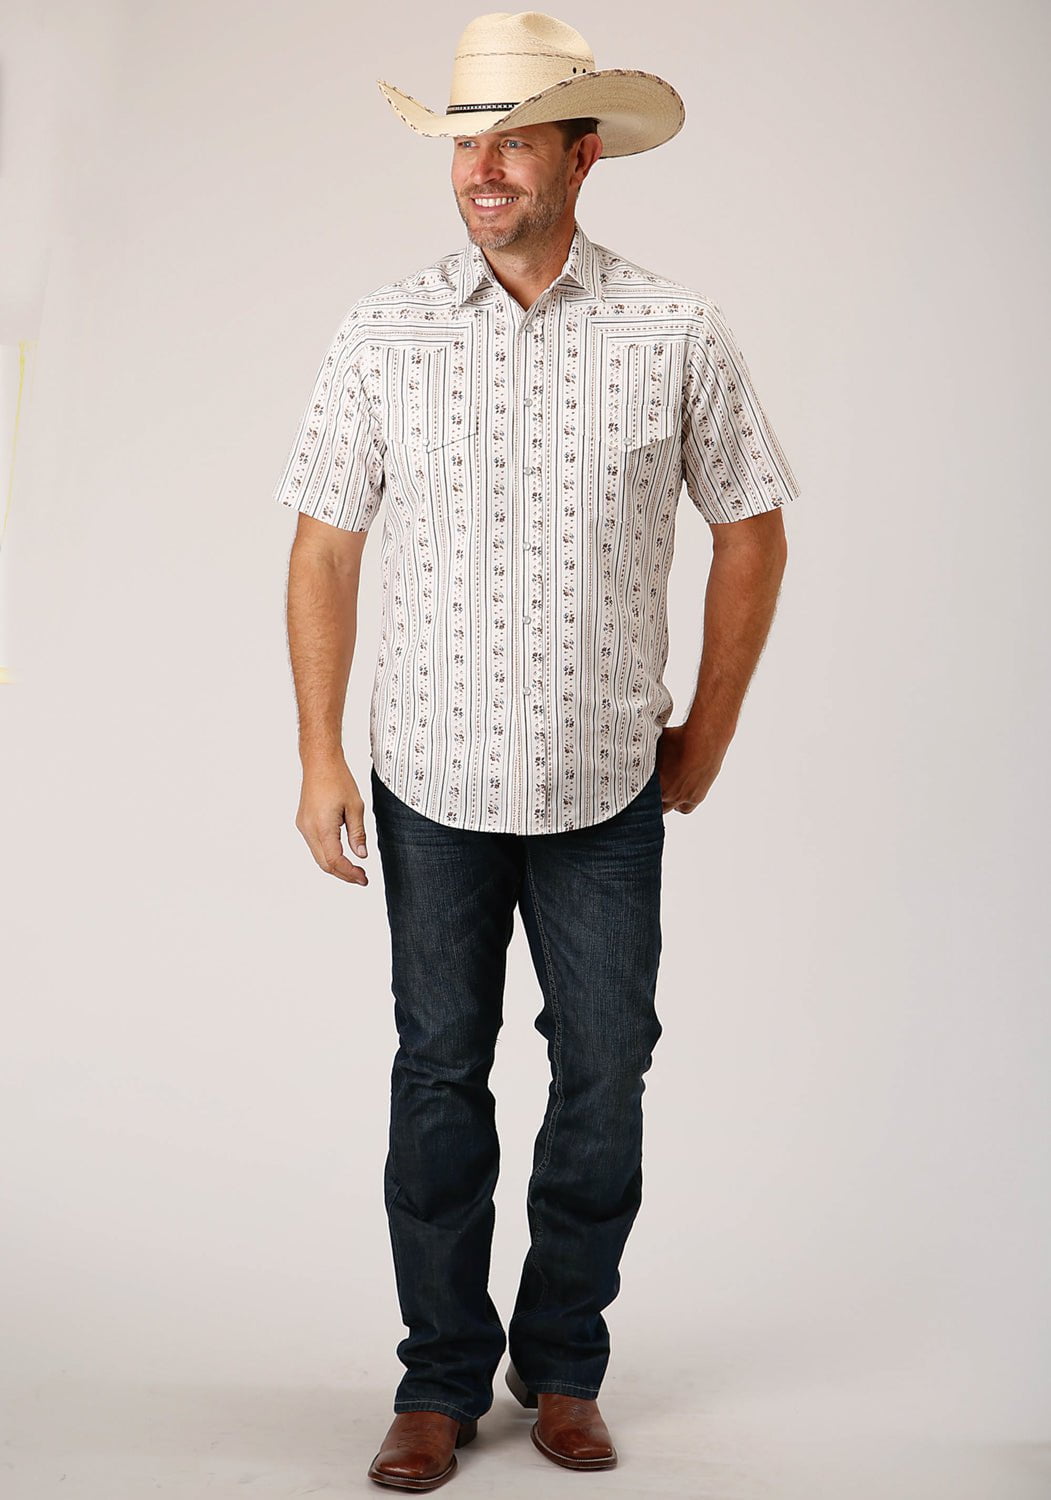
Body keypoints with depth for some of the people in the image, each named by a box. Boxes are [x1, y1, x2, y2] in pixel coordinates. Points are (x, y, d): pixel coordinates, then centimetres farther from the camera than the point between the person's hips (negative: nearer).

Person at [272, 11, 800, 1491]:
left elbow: (751, 530, 5)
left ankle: (563, 1364, 26)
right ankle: (442, 1379, 23)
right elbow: (326, 549, 2)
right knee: (440, 1075, 8)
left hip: (607, 789, 0)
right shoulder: (384, 334, -2)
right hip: (433, 783, 0)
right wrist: (319, 755, -2)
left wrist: (709, 733, 6)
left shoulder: (678, 333, -4)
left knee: (605, 1072, 7)